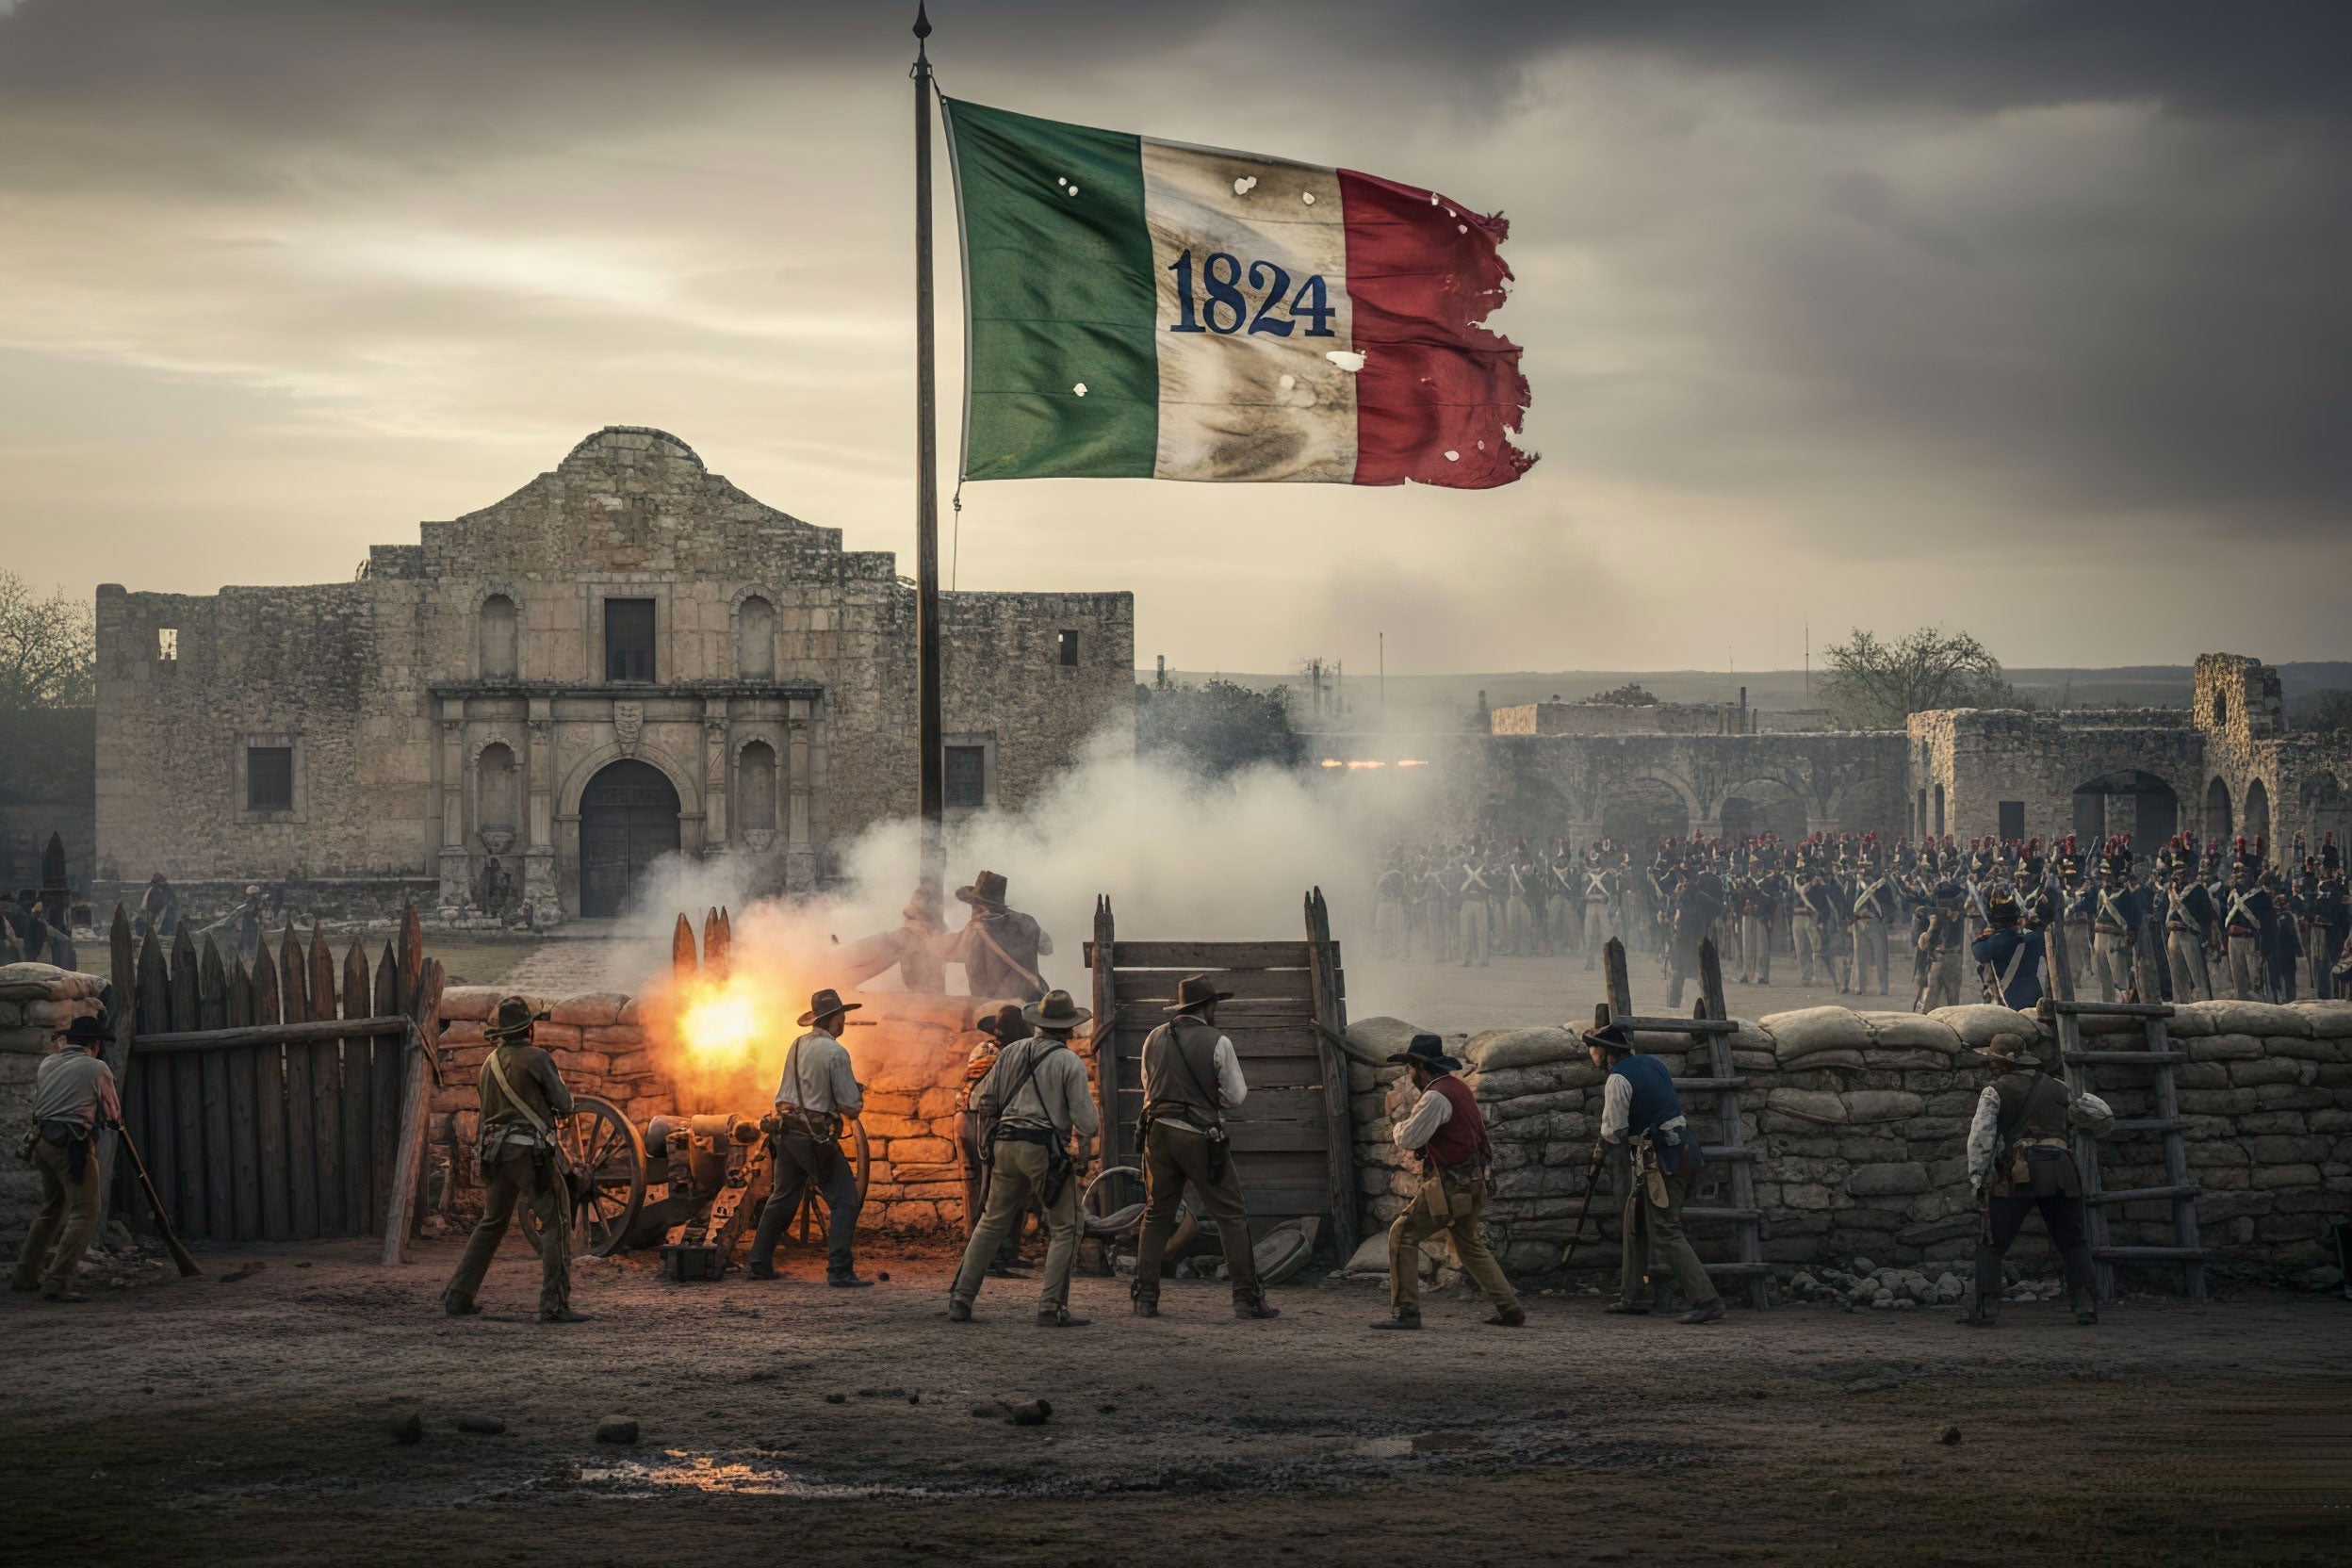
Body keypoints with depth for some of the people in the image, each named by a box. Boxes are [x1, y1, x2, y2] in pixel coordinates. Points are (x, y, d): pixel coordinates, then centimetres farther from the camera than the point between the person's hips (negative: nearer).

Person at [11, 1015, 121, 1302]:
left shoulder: (46, 1065, 15)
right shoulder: (97, 1069, -1)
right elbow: (113, 1116, 6)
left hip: (41, 1141, 7)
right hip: (73, 1145, -7)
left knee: (51, 1210, 22)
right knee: (84, 1213, -6)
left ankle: (24, 1275, 27)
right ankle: (57, 1282, -17)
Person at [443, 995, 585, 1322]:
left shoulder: (489, 1063, 14)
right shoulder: (537, 1058, -7)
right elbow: (565, 1105, -4)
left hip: (496, 1151, 7)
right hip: (531, 1150, -7)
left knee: (491, 1224, 20)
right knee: (556, 1224, -5)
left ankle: (457, 1297, 19)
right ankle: (554, 1304, -15)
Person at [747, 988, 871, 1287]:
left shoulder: (797, 1045, 9)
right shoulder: (836, 1052, -13)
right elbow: (850, 1107, -14)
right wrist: (857, 1097, 10)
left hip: (785, 1132, 8)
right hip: (815, 1137, -8)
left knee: (782, 1199, 19)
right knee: (844, 1201, -3)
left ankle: (758, 1263, 24)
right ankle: (839, 1271, -9)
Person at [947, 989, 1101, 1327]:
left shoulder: (1011, 1052, 8)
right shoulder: (1070, 1062, -6)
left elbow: (984, 1102, 12)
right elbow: (1085, 1119, -9)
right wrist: (1085, 1149, 8)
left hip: (1006, 1146, 5)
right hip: (1046, 1149, -5)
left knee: (992, 1223, 15)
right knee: (1063, 1230, 4)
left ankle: (960, 1300, 13)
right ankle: (1051, 1308, -4)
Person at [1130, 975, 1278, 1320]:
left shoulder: (1154, 1039, 6)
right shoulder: (1217, 1042, -7)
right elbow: (1236, 1097, -5)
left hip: (1159, 1131, 4)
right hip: (1202, 1136, -4)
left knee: (1156, 1216, 12)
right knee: (1231, 1217, 3)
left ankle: (1145, 1299, 8)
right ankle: (1247, 1298, 1)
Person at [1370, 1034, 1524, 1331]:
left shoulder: (1436, 1097, -16)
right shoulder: (1459, 1087, 14)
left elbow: (1409, 1139, -17)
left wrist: (1399, 1126, 4)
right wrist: (1412, 1120, 16)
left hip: (1449, 1184, -9)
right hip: (1473, 1182, 9)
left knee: (1402, 1235, -5)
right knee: (1471, 1245, 20)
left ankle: (1405, 1312, -8)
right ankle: (1510, 1309, 18)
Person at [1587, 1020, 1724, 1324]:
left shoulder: (1619, 1078, -13)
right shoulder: (1653, 1063, 14)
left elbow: (1614, 1131, -14)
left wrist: (1606, 1134, 11)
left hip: (1660, 1160, -9)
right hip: (1681, 1148, 9)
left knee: (1666, 1233, -10)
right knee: (1636, 1224, 19)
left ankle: (1706, 1301, -17)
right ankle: (1634, 1297, 25)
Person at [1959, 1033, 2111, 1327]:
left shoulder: (1995, 1092, 5)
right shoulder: (2058, 1089, 18)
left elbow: (1980, 1138, -4)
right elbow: (2103, 1115, 26)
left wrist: (1976, 1180, -2)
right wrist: (2088, 1128, 48)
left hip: (2018, 1176, -3)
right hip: (2060, 1176, 3)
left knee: (1991, 1245, 3)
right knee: (2072, 1243, 13)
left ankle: (1984, 1308, -7)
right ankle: (2085, 1304, -1)